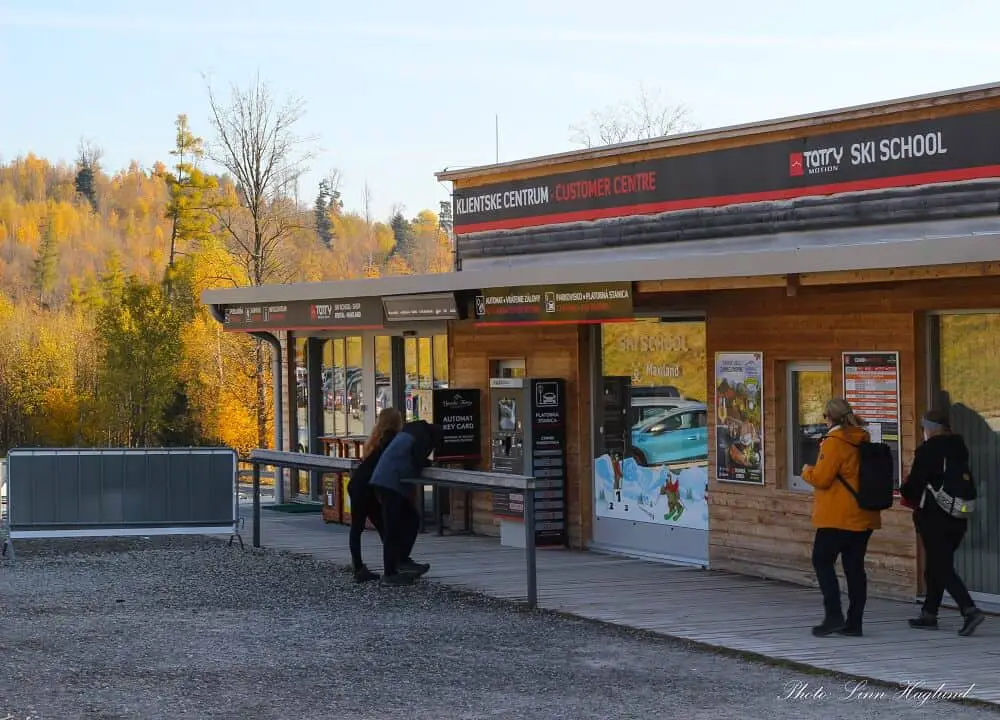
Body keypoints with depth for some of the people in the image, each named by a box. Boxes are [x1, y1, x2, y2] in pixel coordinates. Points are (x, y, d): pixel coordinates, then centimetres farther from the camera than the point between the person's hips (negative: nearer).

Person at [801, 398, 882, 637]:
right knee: (854, 567, 9)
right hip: (863, 516, 7)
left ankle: (833, 615, -7)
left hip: (838, 517, -7)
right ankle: (854, 622, 9)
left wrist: (806, 471, 5)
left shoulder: (834, 442, -13)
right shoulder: (864, 442, 11)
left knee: (822, 561, 2)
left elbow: (821, 478, -16)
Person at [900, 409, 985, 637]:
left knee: (942, 568, -6)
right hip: (957, 517, 7)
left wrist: (907, 492, 11)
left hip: (933, 517, -7)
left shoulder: (928, 449, -13)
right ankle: (929, 614, 22)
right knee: (936, 566, 17)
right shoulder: (960, 447, 8)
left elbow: (914, 483, -13)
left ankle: (970, 610, -21)